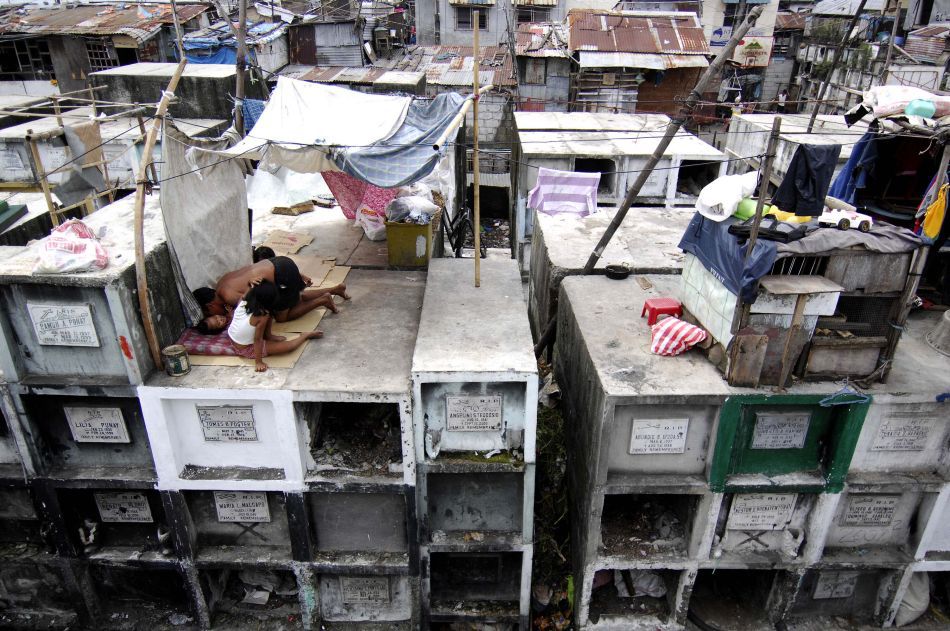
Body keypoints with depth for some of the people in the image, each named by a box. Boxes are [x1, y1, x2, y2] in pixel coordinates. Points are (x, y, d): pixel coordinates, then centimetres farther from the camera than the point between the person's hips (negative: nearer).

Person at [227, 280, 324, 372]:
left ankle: (268, 335, 21)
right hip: (247, 350, -8)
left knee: (269, 314, 5)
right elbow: (257, 340, -25)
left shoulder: (243, 301, -13)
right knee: (289, 346, -10)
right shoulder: (262, 316, -29)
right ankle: (305, 335, 16)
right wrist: (258, 362, -20)